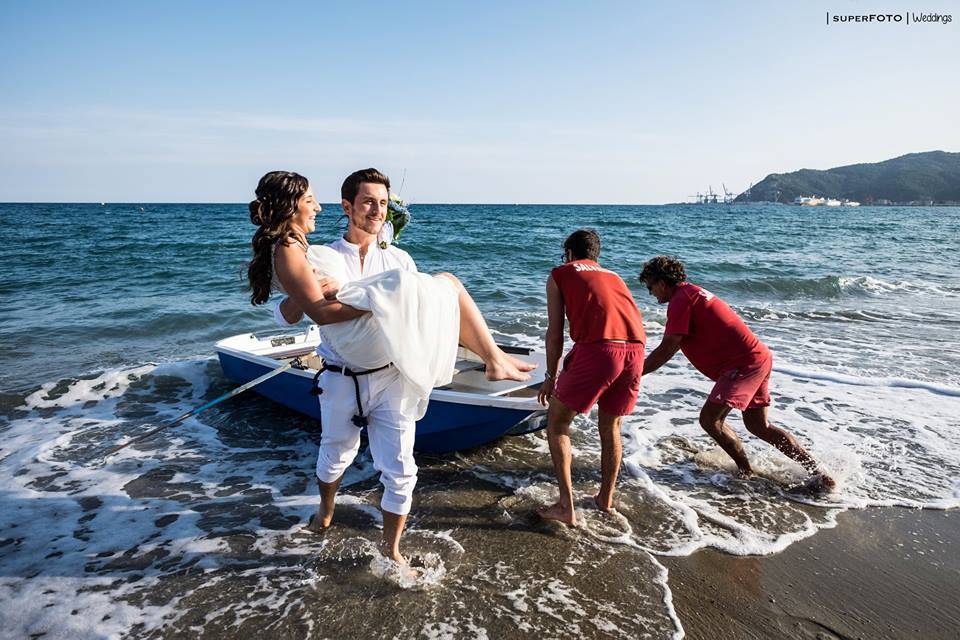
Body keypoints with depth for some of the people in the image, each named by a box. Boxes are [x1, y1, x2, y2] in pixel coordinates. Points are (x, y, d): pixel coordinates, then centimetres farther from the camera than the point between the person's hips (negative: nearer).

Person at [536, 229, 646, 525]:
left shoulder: (560, 274, 18)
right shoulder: (613, 276, 32)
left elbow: (555, 332, 11)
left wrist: (551, 378, 20)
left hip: (596, 348, -5)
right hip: (635, 349, 5)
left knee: (557, 421, 13)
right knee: (611, 425, 26)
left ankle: (566, 506, 9)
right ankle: (606, 498, 36)